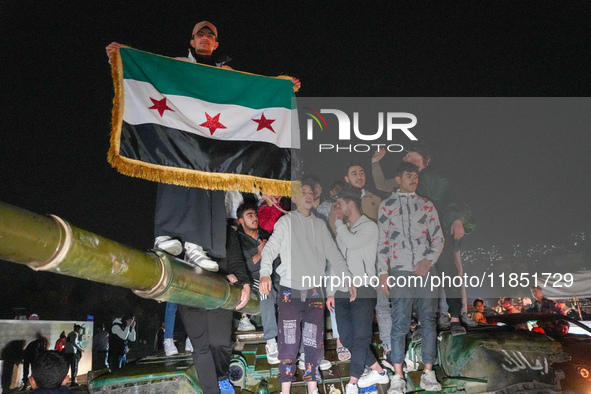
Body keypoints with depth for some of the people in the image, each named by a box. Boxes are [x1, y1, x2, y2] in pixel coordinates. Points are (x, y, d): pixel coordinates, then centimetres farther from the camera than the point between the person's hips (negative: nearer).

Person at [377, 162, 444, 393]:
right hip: (400, 272, -2)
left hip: (426, 270, 2)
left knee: (429, 321, 4)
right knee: (400, 324, -4)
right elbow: (382, 241, 4)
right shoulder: (387, 205, 8)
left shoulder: (427, 206, 13)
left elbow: (438, 238, 10)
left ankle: (428, 374, 12)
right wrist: (383, 272, -4)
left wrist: (429, 260, -7)